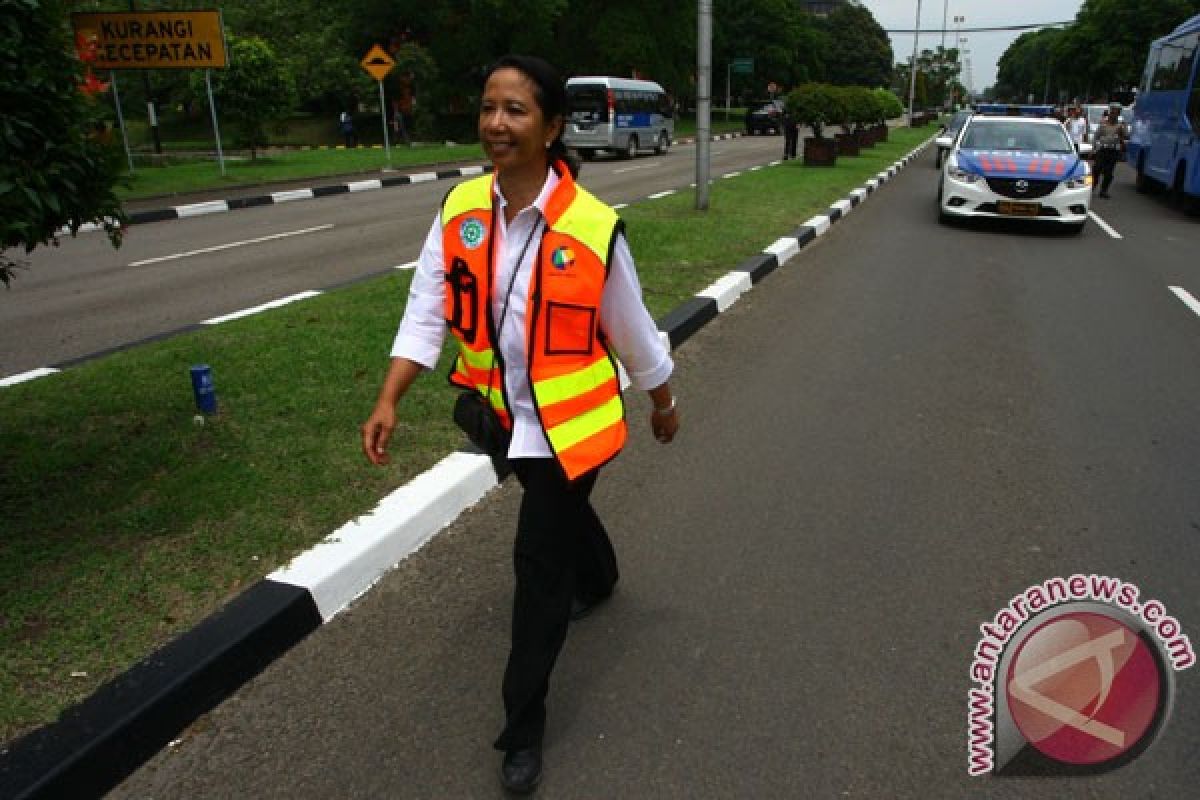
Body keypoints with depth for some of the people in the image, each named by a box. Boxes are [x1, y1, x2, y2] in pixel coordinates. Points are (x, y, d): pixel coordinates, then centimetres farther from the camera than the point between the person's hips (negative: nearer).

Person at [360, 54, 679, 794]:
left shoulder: (592, 228, -21)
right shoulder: (460, 210, -8)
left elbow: (632, 329, -8)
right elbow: (427, 312, -9)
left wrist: (664, 403, 5)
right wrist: (389, 401, -19)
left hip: (569, 417, -5)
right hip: (502, 411, 5)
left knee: (539, 560, -3)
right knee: (563, 510, 29)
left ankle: (524, 725, 16)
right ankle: (599, 579, 63)